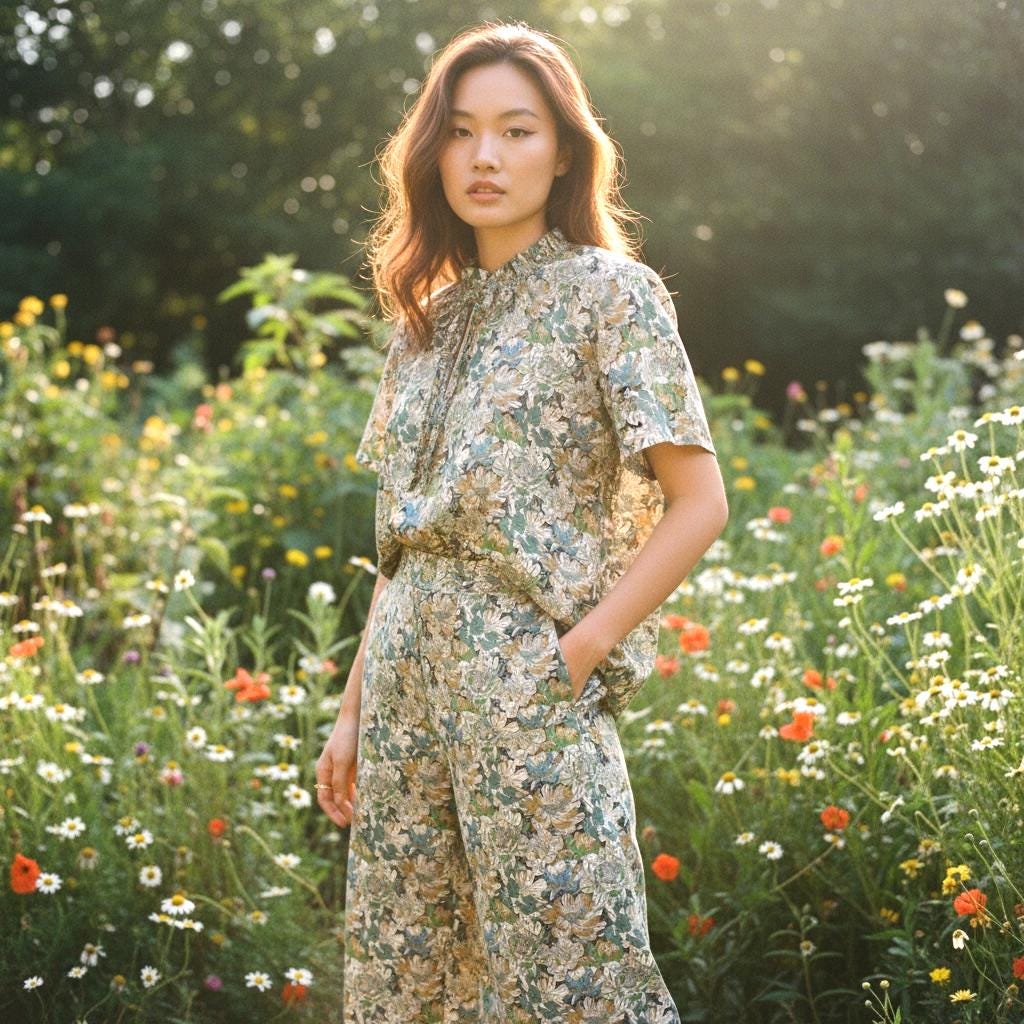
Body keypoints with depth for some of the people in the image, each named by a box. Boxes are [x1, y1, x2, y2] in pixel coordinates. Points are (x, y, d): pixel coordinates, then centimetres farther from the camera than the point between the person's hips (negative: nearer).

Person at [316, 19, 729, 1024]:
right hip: (408, 683, 7)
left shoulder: (608, 292, -3)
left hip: (529, 684, -6)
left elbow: (698, 502, -8)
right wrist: (354, 706, 12)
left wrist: (579, 652, -13)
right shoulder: (431, 314, 14)